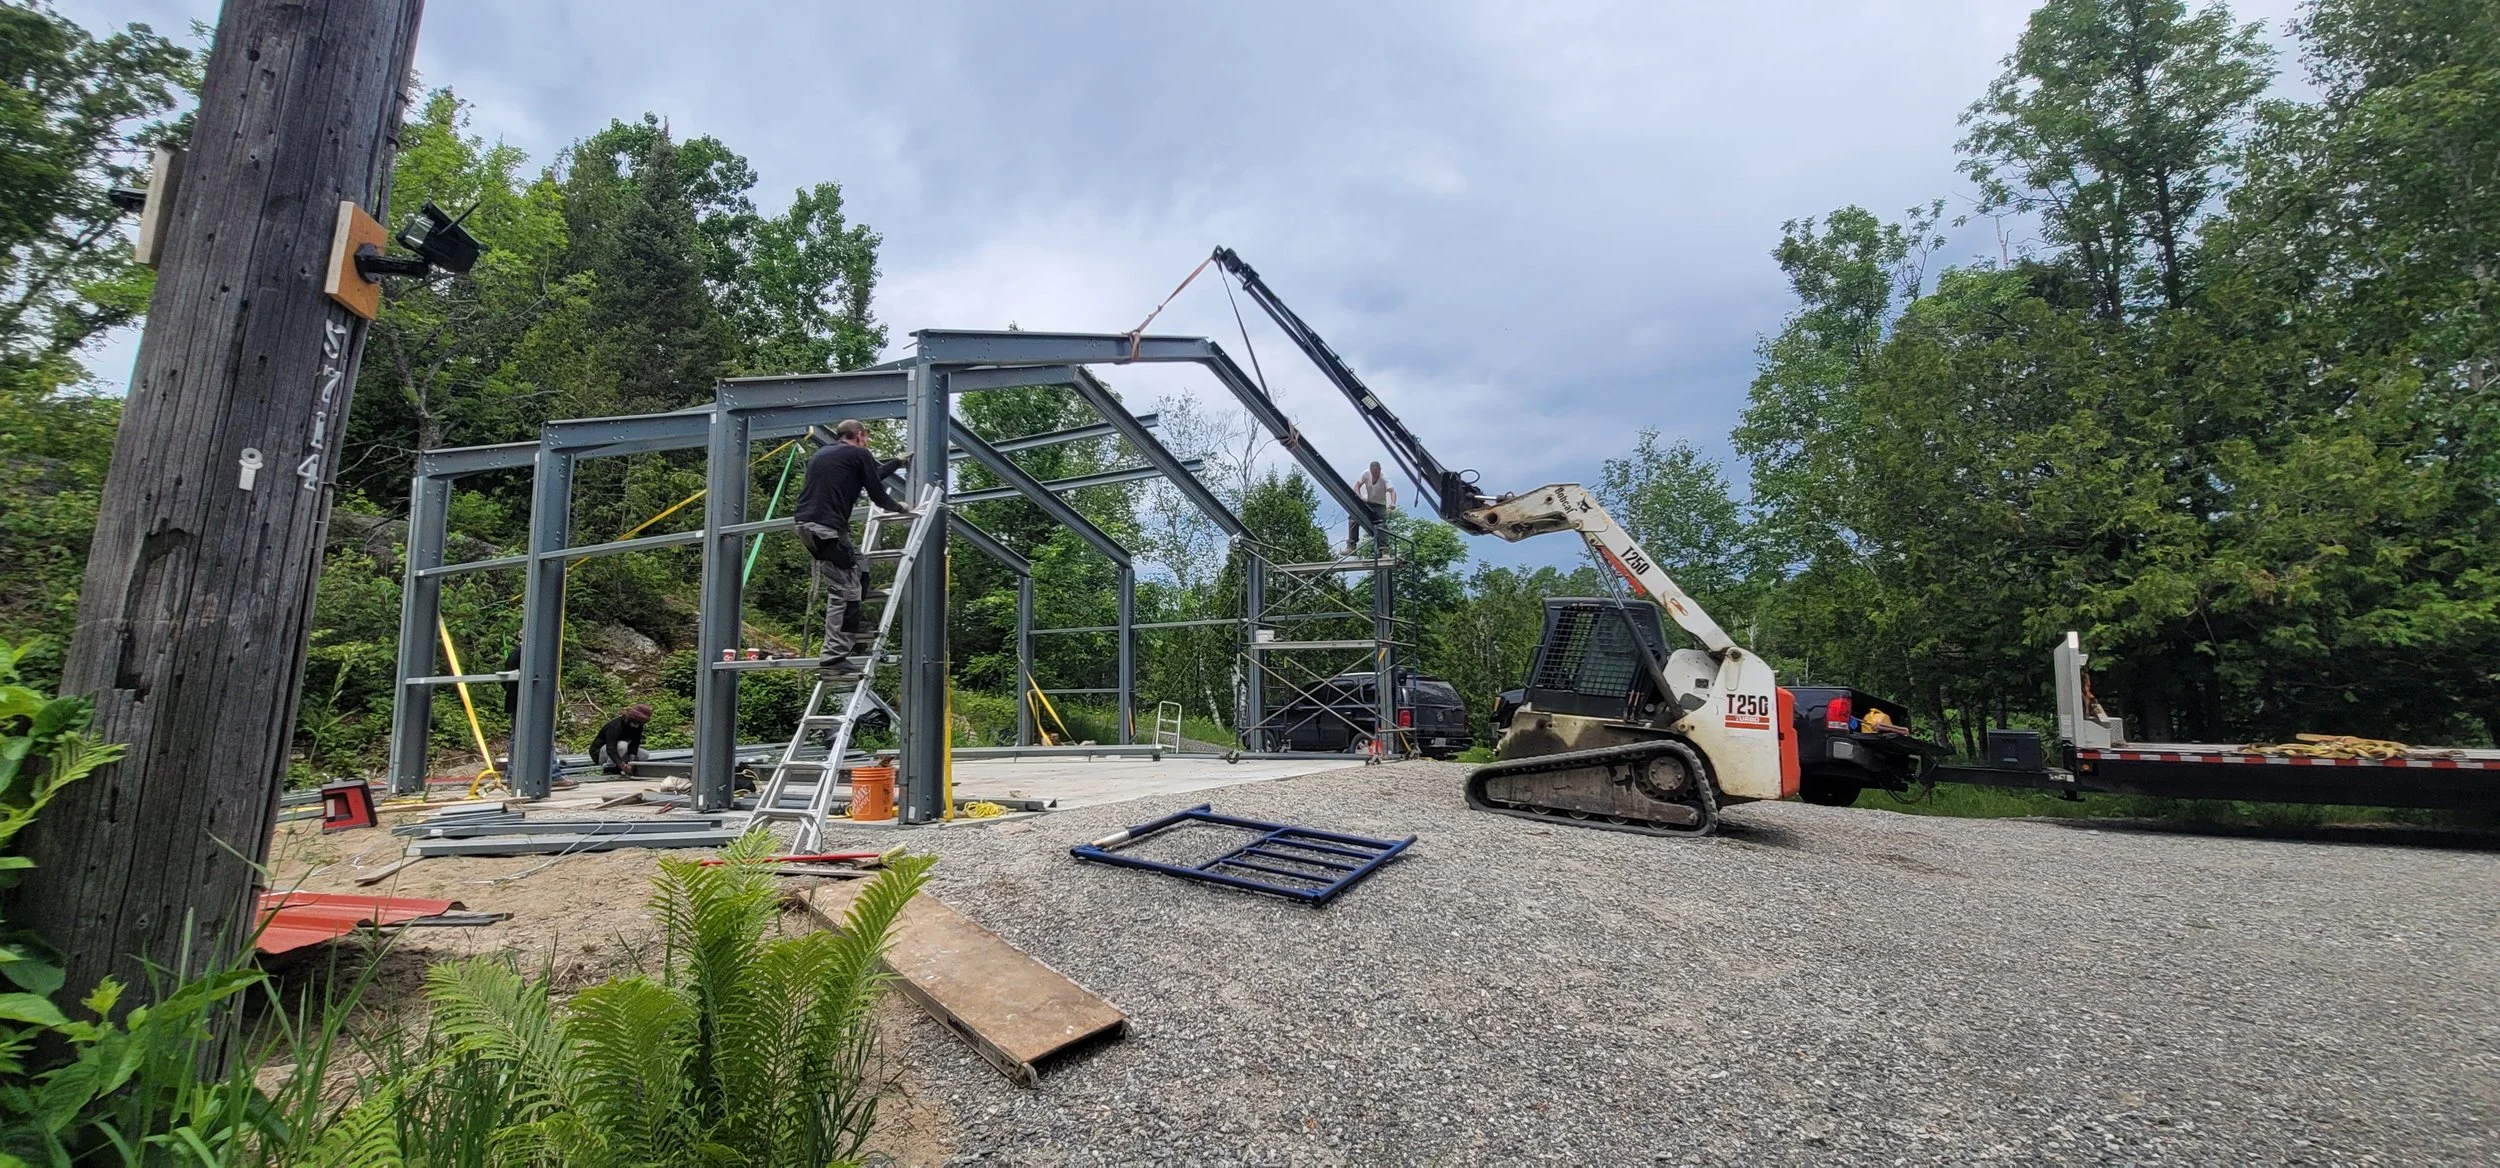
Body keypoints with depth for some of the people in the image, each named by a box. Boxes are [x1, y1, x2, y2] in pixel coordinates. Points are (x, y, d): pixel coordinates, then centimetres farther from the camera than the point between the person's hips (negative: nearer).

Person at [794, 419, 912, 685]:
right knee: (844, 590, -8)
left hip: (804, 523, 9)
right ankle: (833, 661, -12)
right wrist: (898, 508, 23)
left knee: (858, 567, 23)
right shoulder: (859, 454, 2)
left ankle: (852, 628, 22)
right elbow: (876, 493, 4)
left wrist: (898, 463, 45)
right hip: (827, 527, -9)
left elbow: (870, 474, 35)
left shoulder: (822, 454, 26)